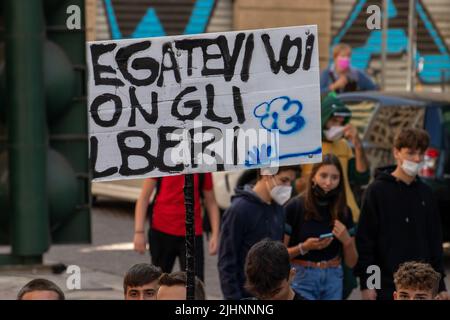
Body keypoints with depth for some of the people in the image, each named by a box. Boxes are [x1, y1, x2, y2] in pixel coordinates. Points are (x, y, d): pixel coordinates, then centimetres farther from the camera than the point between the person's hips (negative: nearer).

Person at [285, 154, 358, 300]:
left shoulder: (344, 211, 6)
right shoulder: (295, 207, -7)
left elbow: (351, 263, 9)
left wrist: (347, 241, -9)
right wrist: (303, 248, -19)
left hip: (333, 281, 4)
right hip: (302, 278, -4)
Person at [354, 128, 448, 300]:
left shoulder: (426, 193, 11)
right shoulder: (377, 190, -4)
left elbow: (435, 241, 15)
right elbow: (364, 239, -6)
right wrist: (366, 283, -11)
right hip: (386, 285, -4)